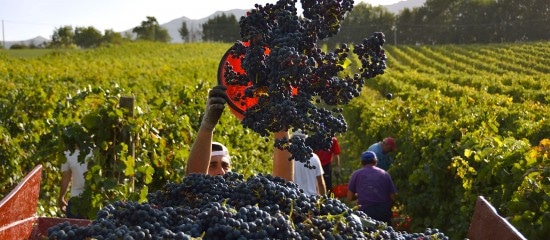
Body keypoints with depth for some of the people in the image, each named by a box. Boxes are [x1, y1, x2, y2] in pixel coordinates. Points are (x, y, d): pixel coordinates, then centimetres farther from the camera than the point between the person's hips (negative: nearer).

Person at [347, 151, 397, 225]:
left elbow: (350, 197, 6)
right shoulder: (384, 174, 9)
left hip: (365, 211, -1)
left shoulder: (356, 174, 7)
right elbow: (393, 197, 5)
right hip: (384, 212, 1)